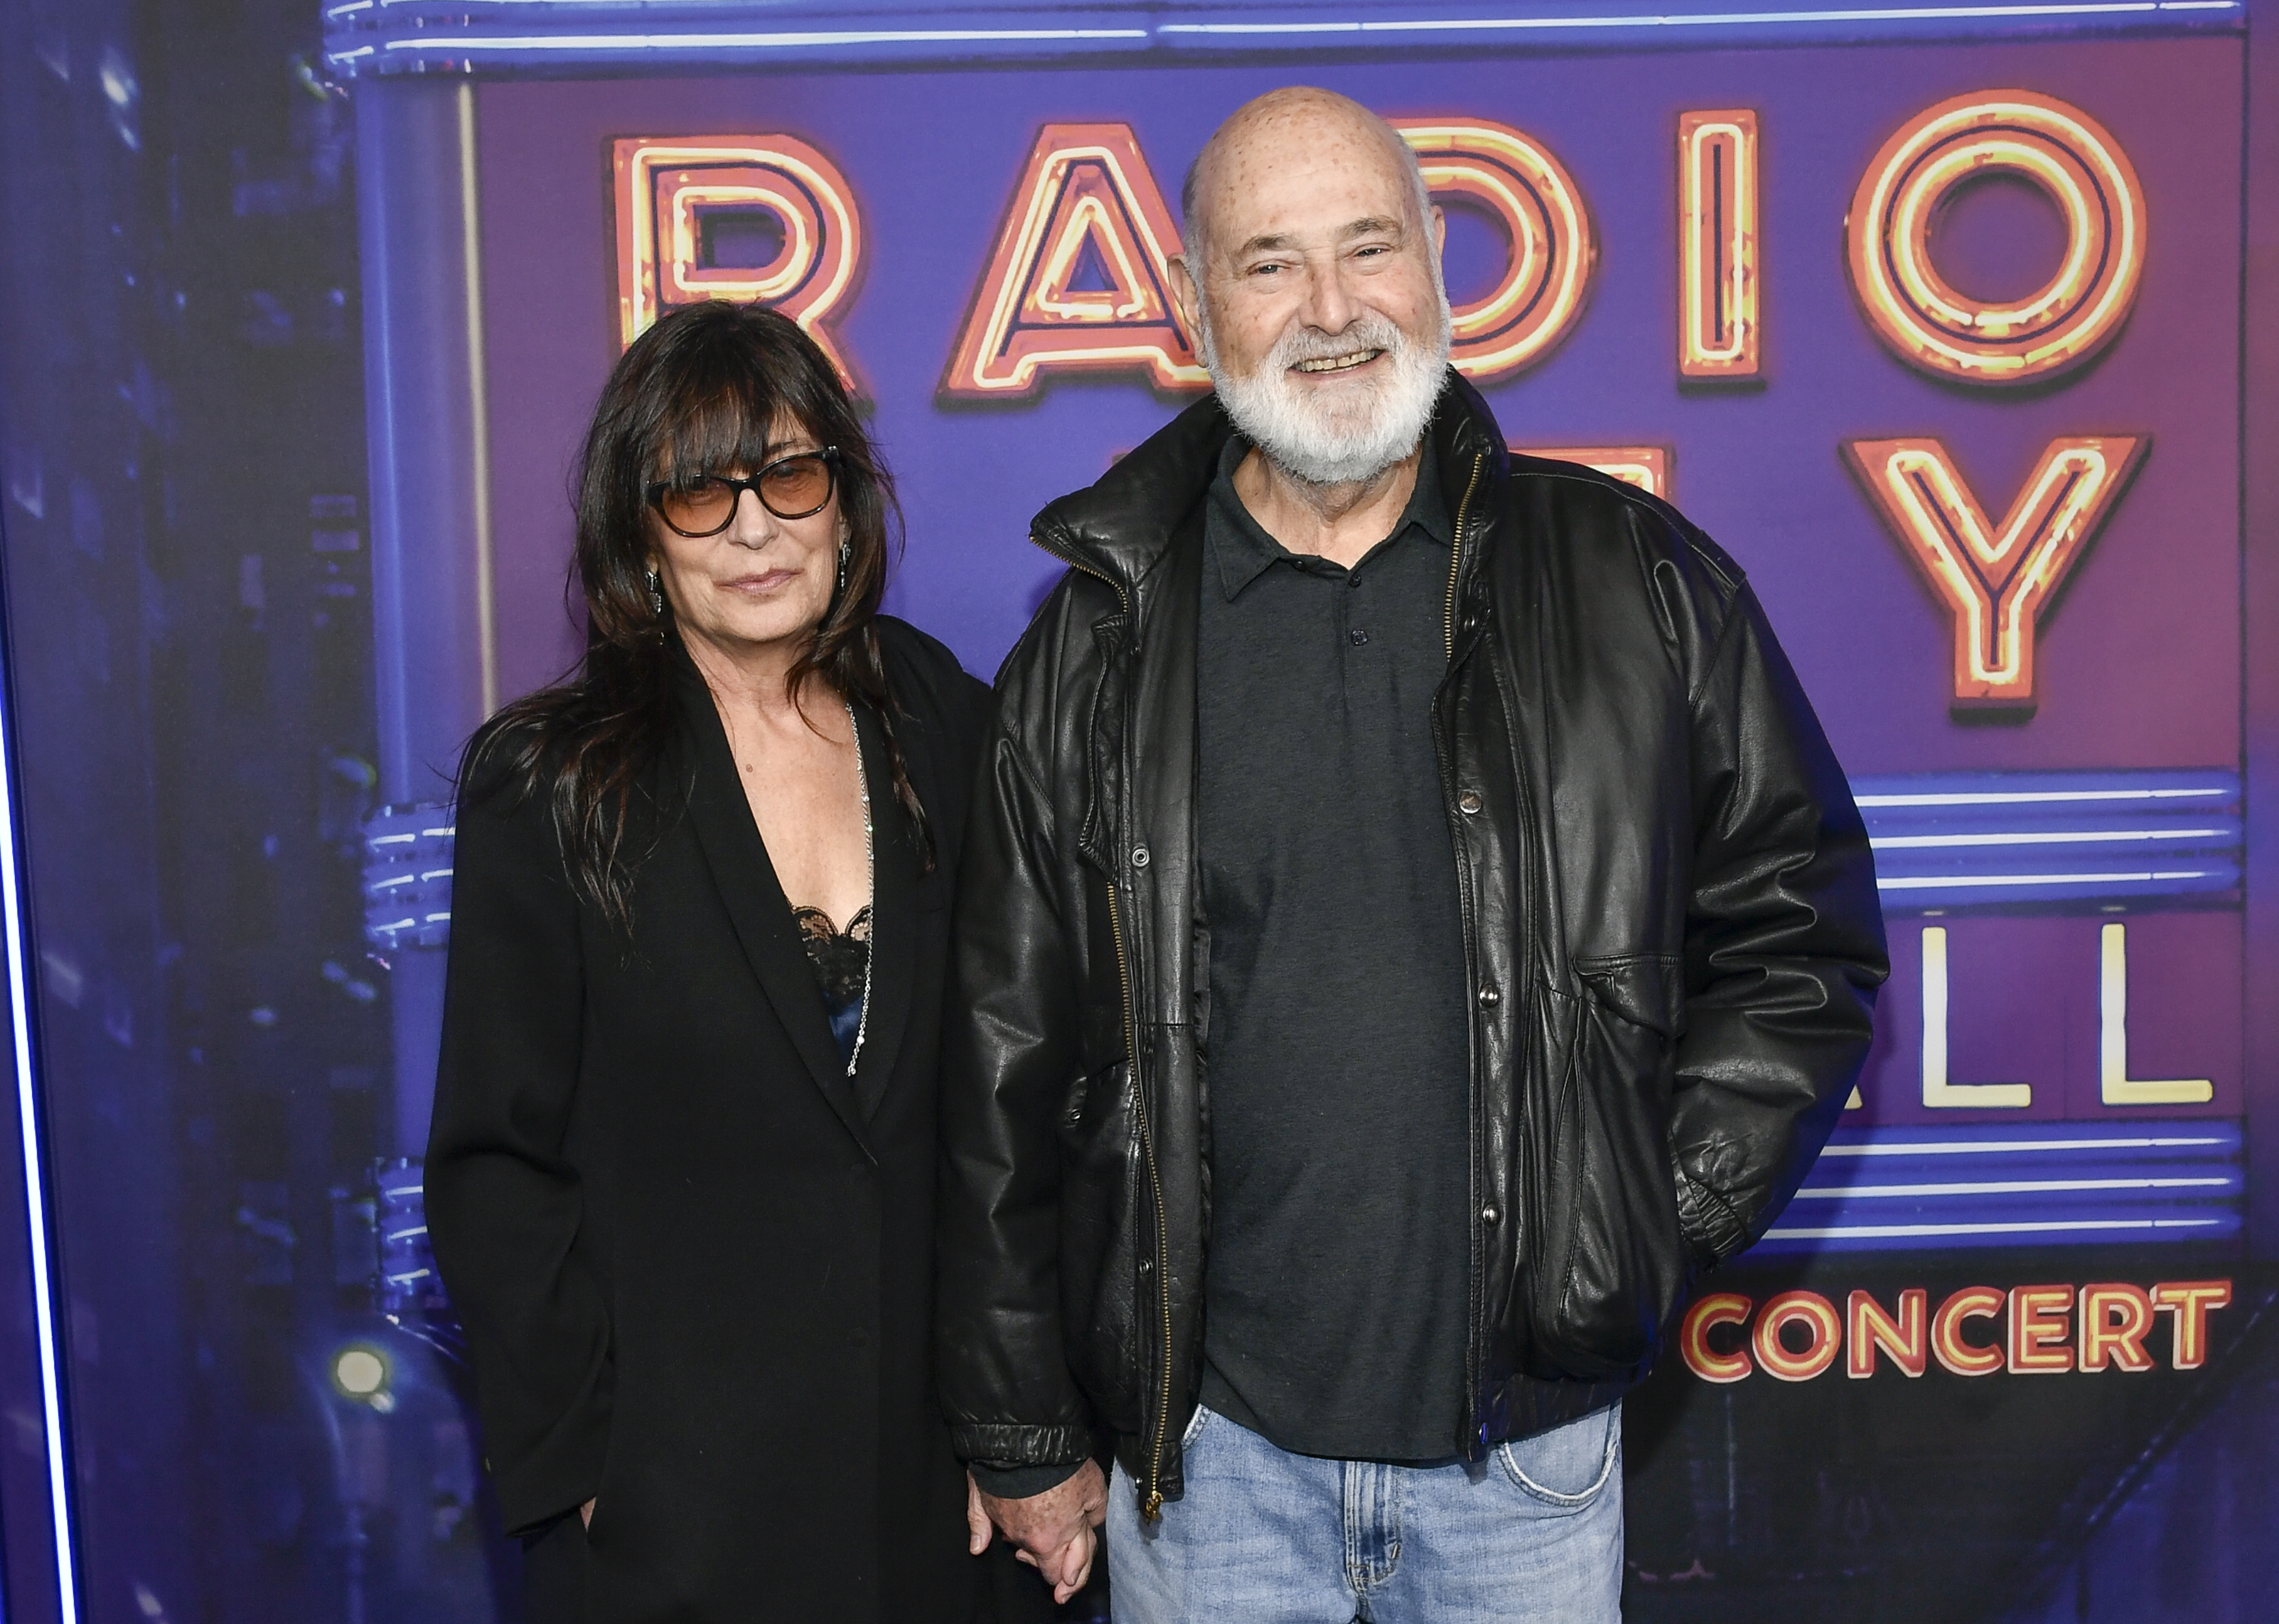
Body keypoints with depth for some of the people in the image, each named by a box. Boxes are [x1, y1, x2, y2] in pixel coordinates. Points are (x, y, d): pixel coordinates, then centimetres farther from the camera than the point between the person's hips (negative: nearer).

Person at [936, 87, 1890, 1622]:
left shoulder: (1637, 586, -2)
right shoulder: (1103, 646, -3)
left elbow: (1797, 933, 5)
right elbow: (1008, 1076, 2)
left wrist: (1652, 1235, -3)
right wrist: (1024, 1437, 5)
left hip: (1531, 1445, 0)